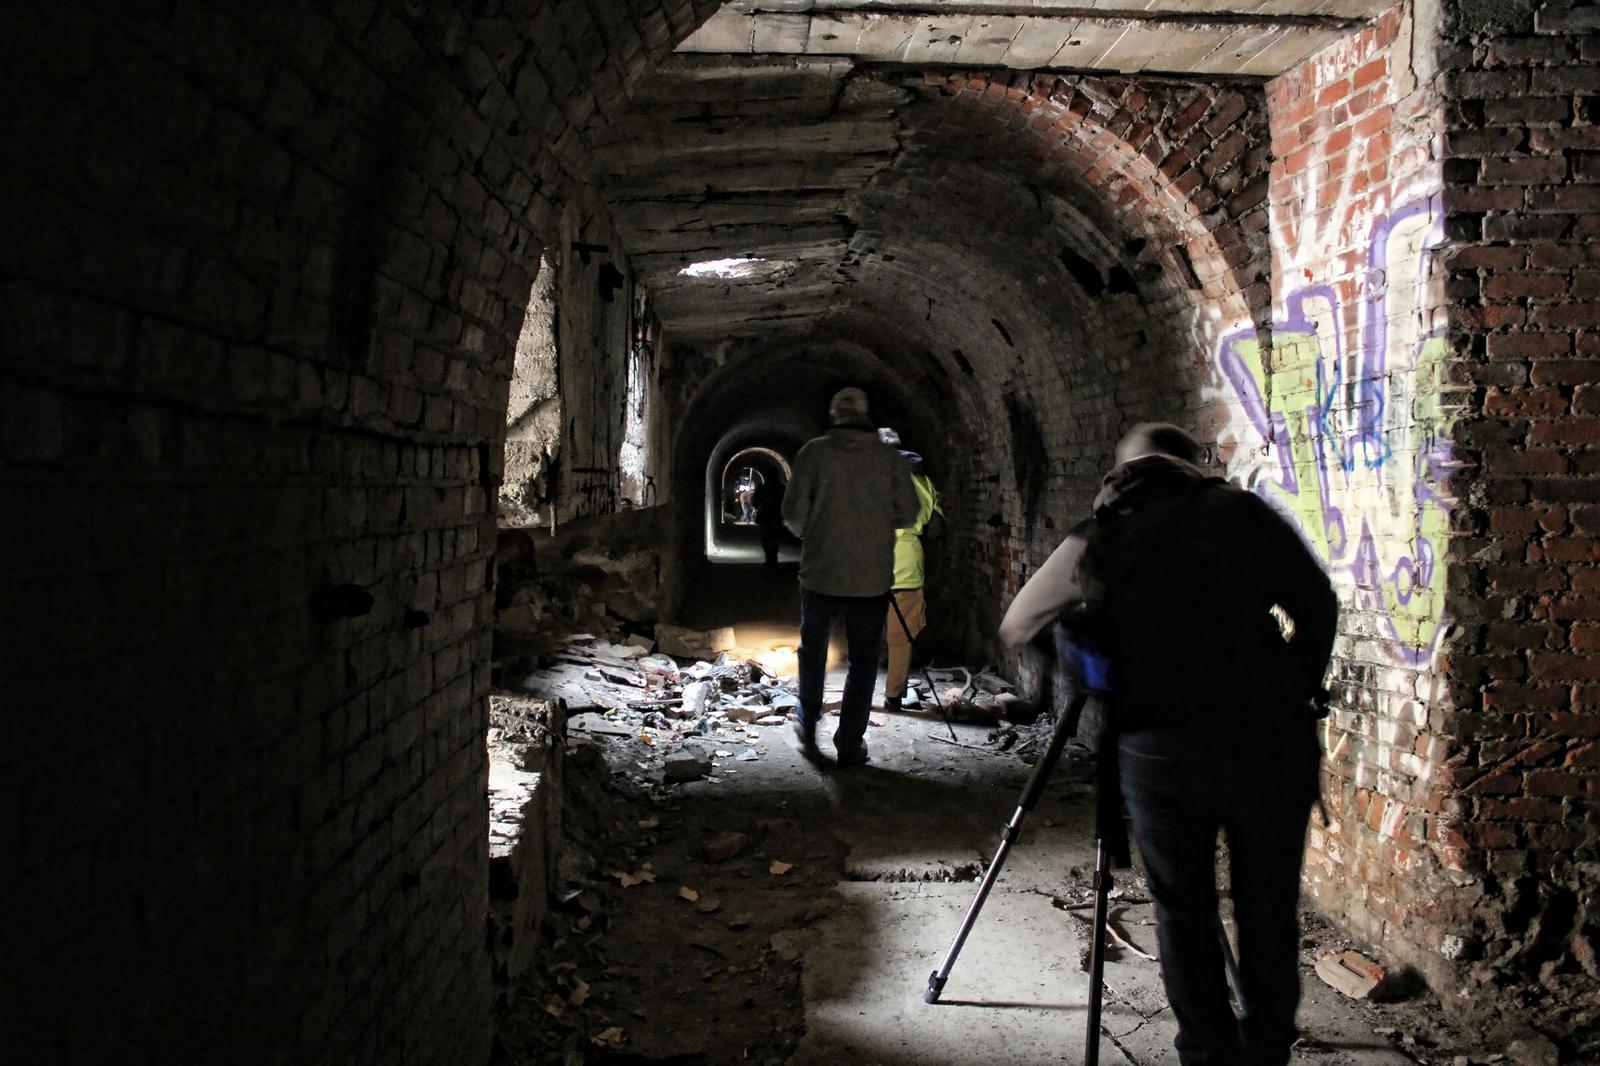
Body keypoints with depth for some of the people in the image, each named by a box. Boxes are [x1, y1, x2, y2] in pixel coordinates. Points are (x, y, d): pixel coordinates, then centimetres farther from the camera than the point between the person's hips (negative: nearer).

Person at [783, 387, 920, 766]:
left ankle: (808, 729, 29)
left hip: (821, 572, 0)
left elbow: (793, 511, -6)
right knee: (863, 660, 8)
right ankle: (850, 744, 9)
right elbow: (907, 513, 1)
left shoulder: (815, 452, -5)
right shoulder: (889, 457, -2)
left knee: (813, 651, 19)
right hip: (872, 577, 0)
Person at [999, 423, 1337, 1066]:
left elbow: (1015, 628, 14)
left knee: (1185, 915, 13)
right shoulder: (1240, 512, 5)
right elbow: (1317, 607, 2)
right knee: (1268, 911, 13)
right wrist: (1299, 693, 14)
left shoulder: (1095, 542, 5)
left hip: (1163, 752, -1)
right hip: (1269, 741, 1)